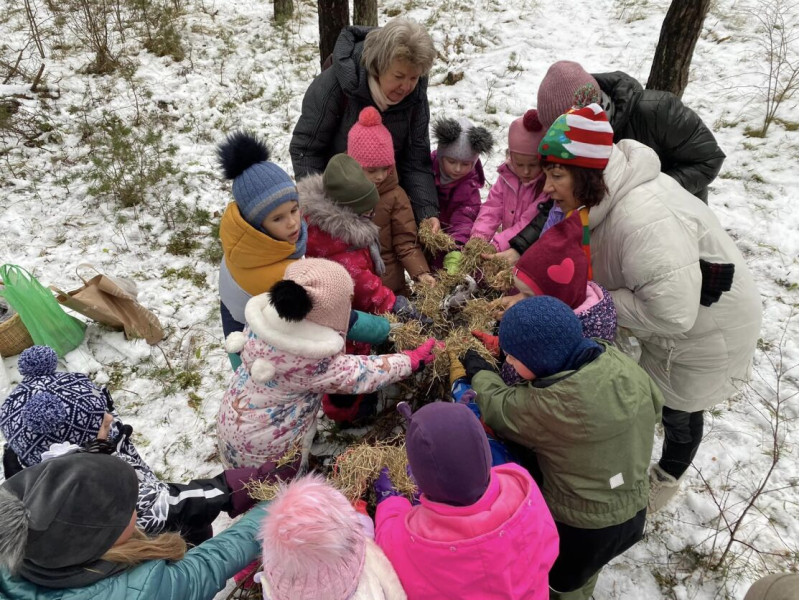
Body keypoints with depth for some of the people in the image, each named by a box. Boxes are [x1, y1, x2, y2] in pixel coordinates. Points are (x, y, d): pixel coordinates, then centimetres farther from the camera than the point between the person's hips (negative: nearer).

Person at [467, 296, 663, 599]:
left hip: (578, 526, -6)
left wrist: (479, 371, 1)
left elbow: (497, 409, -18)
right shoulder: (619, 361, -14)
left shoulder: (554, 404, -36)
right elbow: (654, 405, 5)